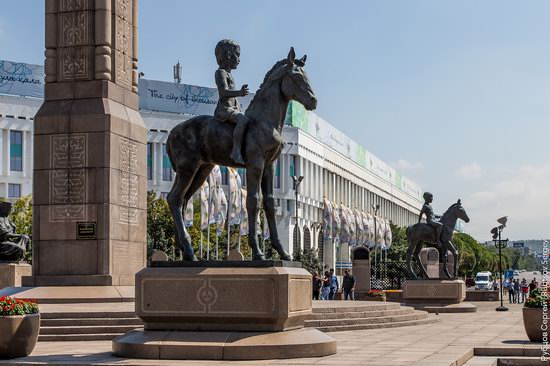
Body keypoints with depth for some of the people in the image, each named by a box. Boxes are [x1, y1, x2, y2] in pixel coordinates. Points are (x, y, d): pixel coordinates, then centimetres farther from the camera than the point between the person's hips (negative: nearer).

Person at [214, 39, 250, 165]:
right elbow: (224, 92, -22)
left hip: (233, 108, 11)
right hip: (224, 109, -11)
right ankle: (236, 151, -39)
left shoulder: (228, 74, 25)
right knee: (243, 120, -33)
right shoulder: (221, 72, -6)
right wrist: (239, 93, -34)